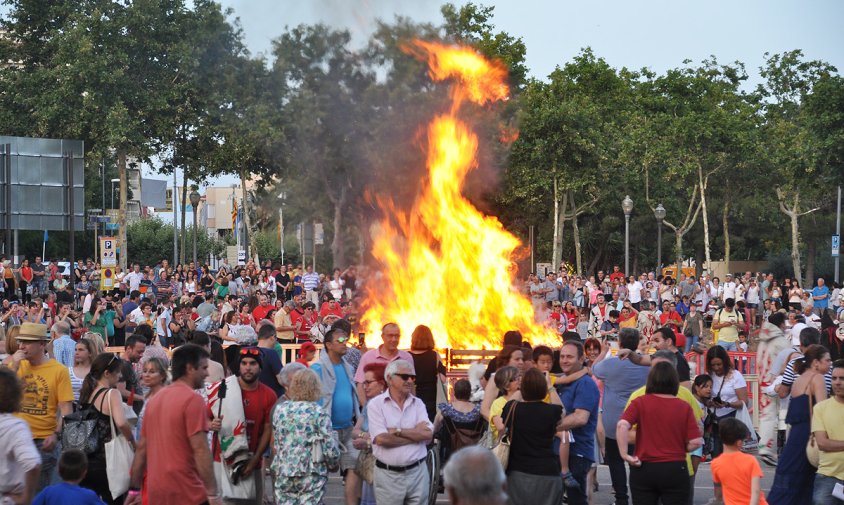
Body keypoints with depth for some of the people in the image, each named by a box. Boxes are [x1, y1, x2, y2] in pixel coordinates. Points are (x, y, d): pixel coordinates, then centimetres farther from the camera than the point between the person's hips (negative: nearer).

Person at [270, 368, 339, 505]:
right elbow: (331, 451, -11)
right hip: (312, 476, -4)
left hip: (283, 474, 4)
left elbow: (275, 444, 10)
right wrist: (334, 460, 9)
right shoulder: (320, 413, -9)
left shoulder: (280, 410, 4)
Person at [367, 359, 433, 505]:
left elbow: (428, 434, -7)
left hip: (417, 472, 3)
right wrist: (416, 433, -8)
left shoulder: (418, 403, 7)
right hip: (388, 474, -3)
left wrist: (397, 431, -13)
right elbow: (381, 439, -16)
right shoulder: (376, 404, -4)